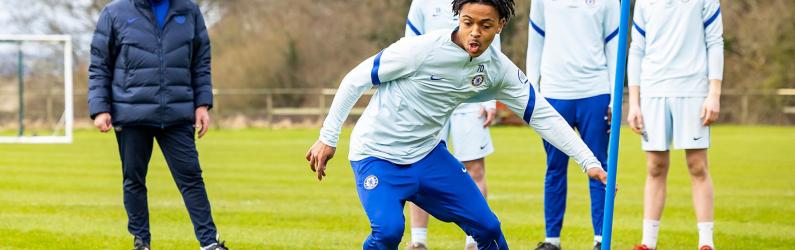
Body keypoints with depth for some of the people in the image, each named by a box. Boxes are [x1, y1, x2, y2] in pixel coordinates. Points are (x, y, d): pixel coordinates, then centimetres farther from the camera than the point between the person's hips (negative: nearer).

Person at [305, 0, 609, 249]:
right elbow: (356, 79, -15)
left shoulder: (499, 69, -7)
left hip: (428, 153, 5)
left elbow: (542, 114, 1)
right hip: (376, 154, -5)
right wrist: (327, 138, -12)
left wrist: (589, 162, -4)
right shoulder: (422, 49, -24)